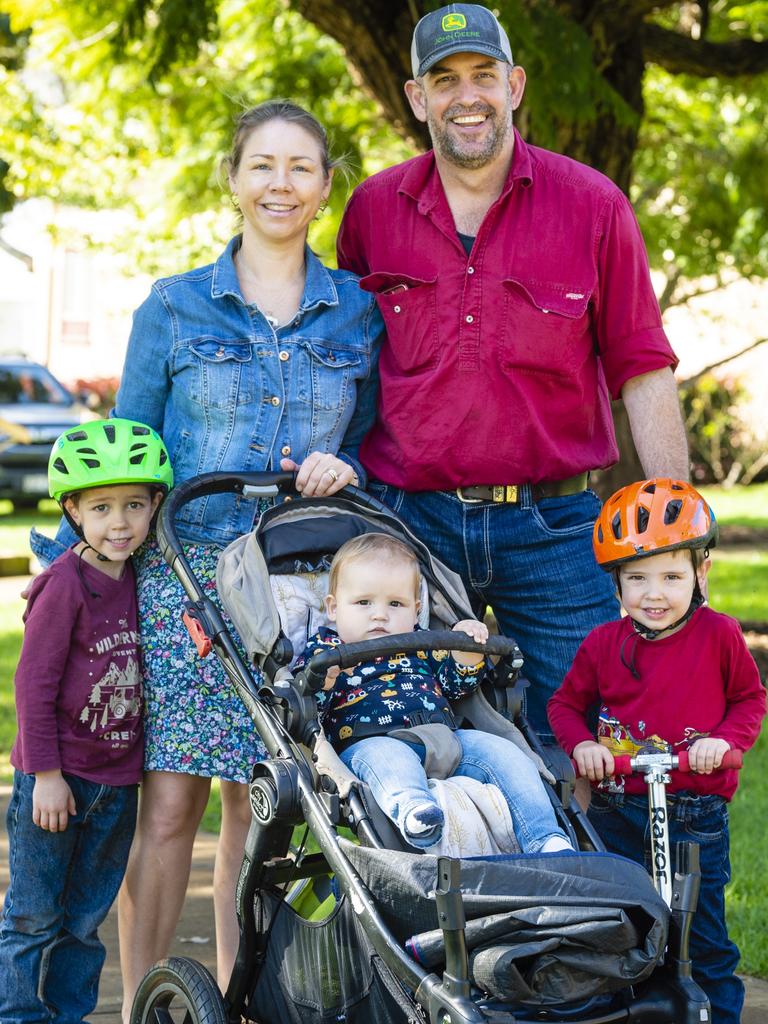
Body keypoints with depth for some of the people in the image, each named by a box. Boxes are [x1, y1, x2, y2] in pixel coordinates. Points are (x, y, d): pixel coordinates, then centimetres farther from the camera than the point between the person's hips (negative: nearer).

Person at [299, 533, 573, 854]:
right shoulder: (324, 650, 15)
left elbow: (458, 685, 30)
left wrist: (466, 651, 9)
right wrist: (320, 681, -20)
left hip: (443, 741, 6)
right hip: (370, 743, -5)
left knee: (500, 751, -12)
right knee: (386, 755, -39)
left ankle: (546, 840, -21)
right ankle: (410, 808, -72)